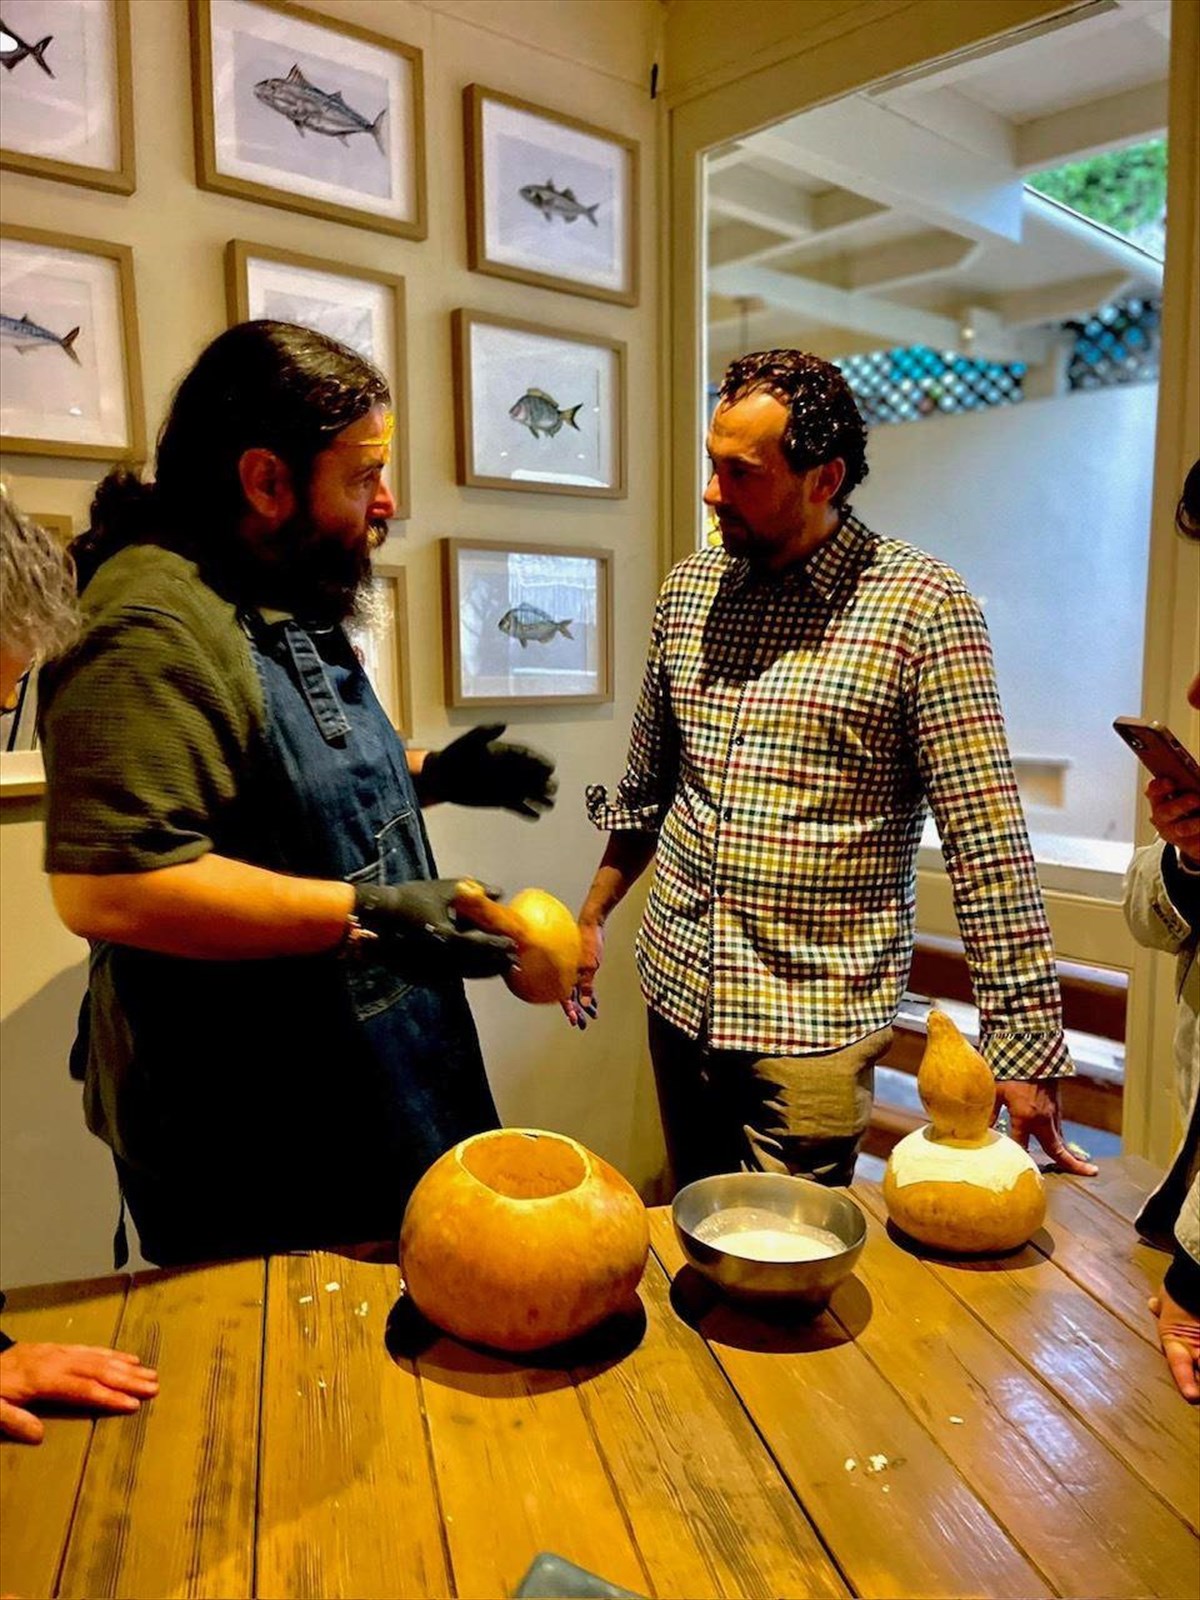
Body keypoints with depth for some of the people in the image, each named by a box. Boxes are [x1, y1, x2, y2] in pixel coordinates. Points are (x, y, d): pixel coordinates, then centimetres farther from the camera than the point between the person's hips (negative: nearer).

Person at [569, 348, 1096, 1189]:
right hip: (677, 991, 5)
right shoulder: (689, 588, 3)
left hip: (816, 1022, -5)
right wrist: (593, 915, 16)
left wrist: (1024, 1046, -14)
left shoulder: (922, 606, -13)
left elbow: (986, 840, -15)